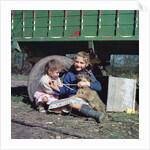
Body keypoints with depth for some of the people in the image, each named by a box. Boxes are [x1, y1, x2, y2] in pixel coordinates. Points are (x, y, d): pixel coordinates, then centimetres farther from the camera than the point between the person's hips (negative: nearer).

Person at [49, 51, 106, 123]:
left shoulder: (88, 74, 11)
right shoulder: (70, 74, 13)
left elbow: (99, 87, 0)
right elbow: (65, 89, 13)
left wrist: (86, 83, -12)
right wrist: (57, 88, -7)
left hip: (84, 98, -3)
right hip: (72, 97, 4)